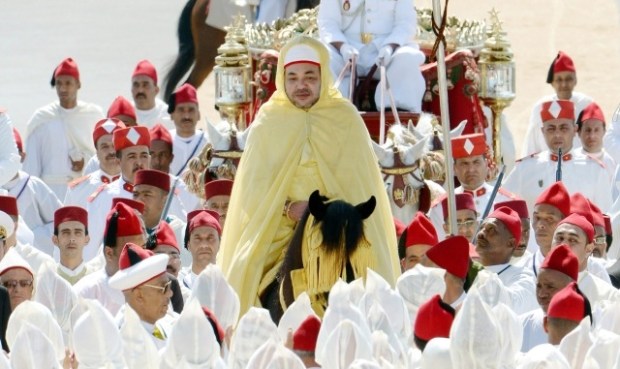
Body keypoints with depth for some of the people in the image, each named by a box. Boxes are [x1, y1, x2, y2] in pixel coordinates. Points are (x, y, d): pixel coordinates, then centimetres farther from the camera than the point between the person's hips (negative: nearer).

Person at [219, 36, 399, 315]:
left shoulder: (346, 119, 6)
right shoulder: (267, 122, 8)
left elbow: (359, 185, 1)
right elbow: (253, 187, 2)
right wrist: (288, 208, -16)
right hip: (278, 236, 1)